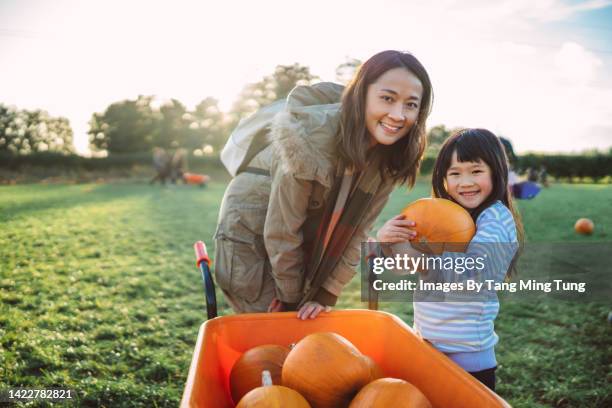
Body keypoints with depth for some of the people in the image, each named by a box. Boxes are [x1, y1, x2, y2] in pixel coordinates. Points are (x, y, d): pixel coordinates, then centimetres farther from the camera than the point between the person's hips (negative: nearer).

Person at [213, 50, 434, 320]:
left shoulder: (390, 154, -13)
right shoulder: (312, 134, -32)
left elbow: (356, 231, -7)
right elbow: (282, 229, -23)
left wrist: (327, 294, -9)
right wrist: (292, 297, -11)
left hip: (308, 242, 5)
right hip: (251, 233, -5)